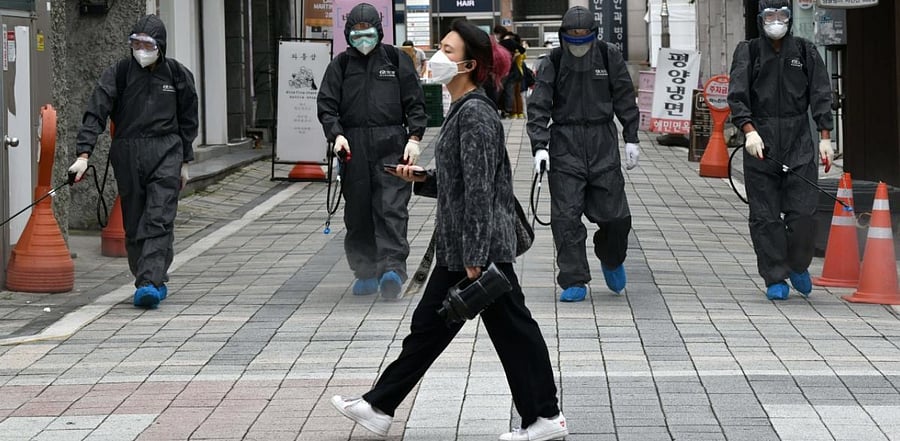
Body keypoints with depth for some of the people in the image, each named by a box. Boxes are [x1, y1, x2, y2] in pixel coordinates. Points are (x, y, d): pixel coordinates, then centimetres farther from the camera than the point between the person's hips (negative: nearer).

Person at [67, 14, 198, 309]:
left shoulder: (177, 75, 4)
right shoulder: (118, 73, 0)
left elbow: (188, 120, 14)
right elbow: (95, 113, -6)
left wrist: (185, 162, 12)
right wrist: (84, 154, -17)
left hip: (165, 152, -1)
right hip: (127, 154, 1)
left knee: (159, 220, -13)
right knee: (134, 223, 4)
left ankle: (149, 283, -21)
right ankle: (156, 282, 16)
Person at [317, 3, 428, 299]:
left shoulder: (396, 60, 8)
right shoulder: (340, 65, 11)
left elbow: (415, 102, 8)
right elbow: (326, 105, 8)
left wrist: (414, 138, -3)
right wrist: (336, 134, -9)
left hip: (392, 145, -2)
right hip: (353, 146, 2)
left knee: (391, 207, -12)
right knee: (357, 212, 4)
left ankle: (392, 267, -20)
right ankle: (365, 272, 12)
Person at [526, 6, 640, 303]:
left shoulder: (609, 57, 3)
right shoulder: (553, 63, 0)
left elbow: (625, 100, 10)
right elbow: (538, 106, -4)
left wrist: (631, 139, 7)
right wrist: (539, 146, -15)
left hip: (603, 143, 1)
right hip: (565, 144, -1)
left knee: (615, 215, 0)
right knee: (566, 216, -6)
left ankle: (611, 259, 31)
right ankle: (574, 282, 2)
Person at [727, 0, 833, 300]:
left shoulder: (806, 52, 10)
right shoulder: (747, 53, 6)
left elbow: (821, 96, 9)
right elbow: (737, 96, -2)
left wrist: (825, 137, 1)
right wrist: (749, 130, -17)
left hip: (800, 143, 1)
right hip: (760, 143, 0)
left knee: (803, 212, -6)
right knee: (765, 216, -1)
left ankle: (798, 266, 18)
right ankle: (775, 279, 8)